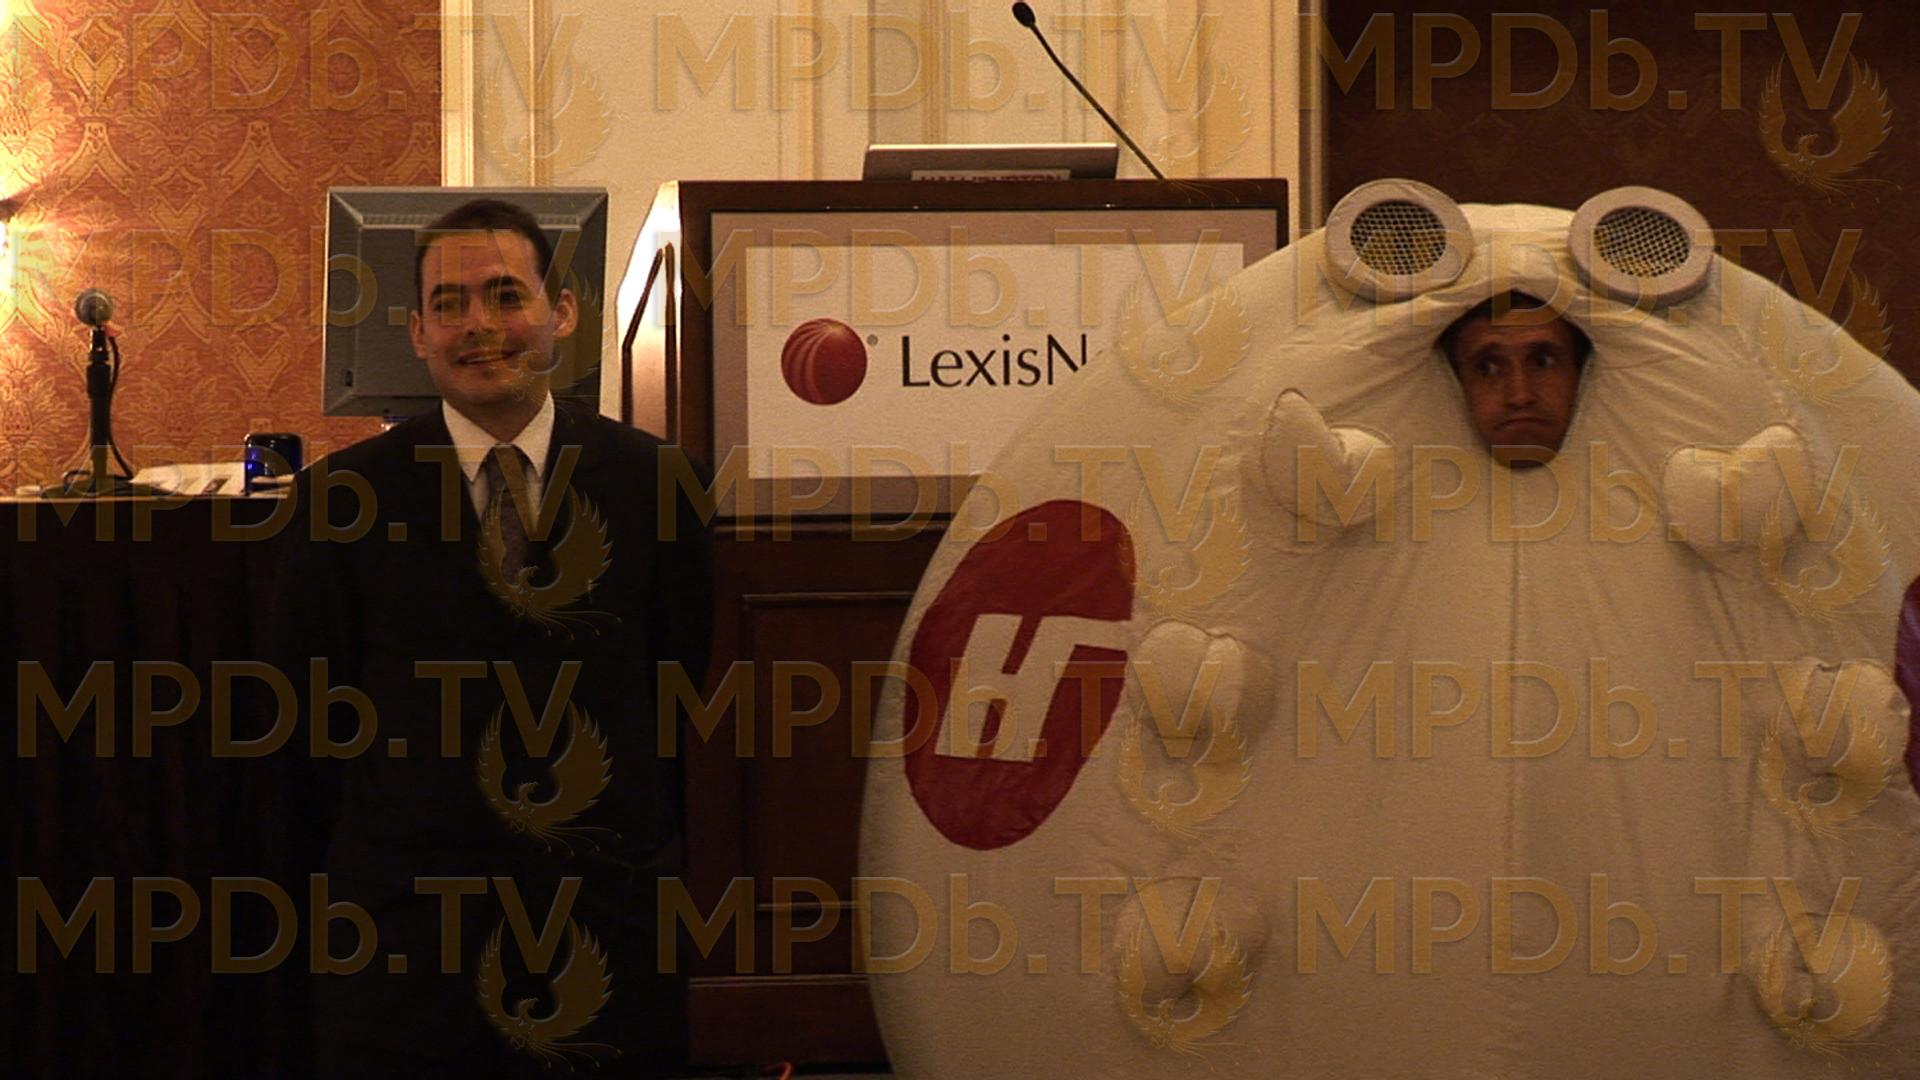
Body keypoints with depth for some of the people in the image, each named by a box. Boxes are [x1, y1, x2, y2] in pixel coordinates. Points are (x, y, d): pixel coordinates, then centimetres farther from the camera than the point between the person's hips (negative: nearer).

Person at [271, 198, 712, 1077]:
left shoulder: (648, 479, 3)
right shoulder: (343, 497, -1)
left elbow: (691, 683, 7)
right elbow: (307, 701, 5)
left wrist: (651, 844, 4)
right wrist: (383, 850, 4)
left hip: (613, 917, 1)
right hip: (406, 919, -1)